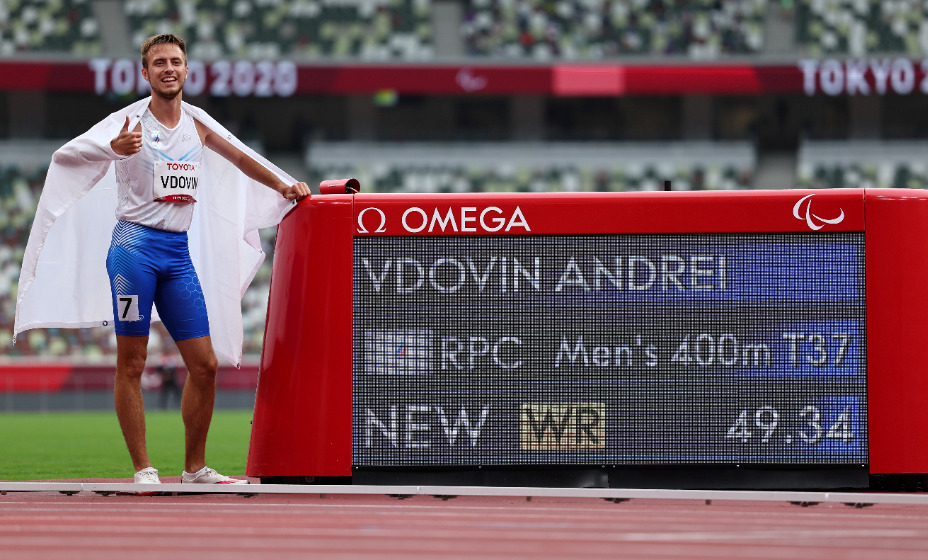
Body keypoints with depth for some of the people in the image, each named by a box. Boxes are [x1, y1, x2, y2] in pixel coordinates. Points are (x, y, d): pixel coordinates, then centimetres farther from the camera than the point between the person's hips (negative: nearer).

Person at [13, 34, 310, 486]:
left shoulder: (197, 124, 10)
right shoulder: (131, 122, -5)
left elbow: (241, 158, 30)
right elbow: (69, 155, -22)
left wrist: (284, 186, 26)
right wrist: (116, 148, -42)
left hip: (179, 251, 5)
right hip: (135, 244, -5)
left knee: (205, 365, 2)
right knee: (131, 363, -6)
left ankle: (195, 468, 13)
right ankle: (143, 470, -2)